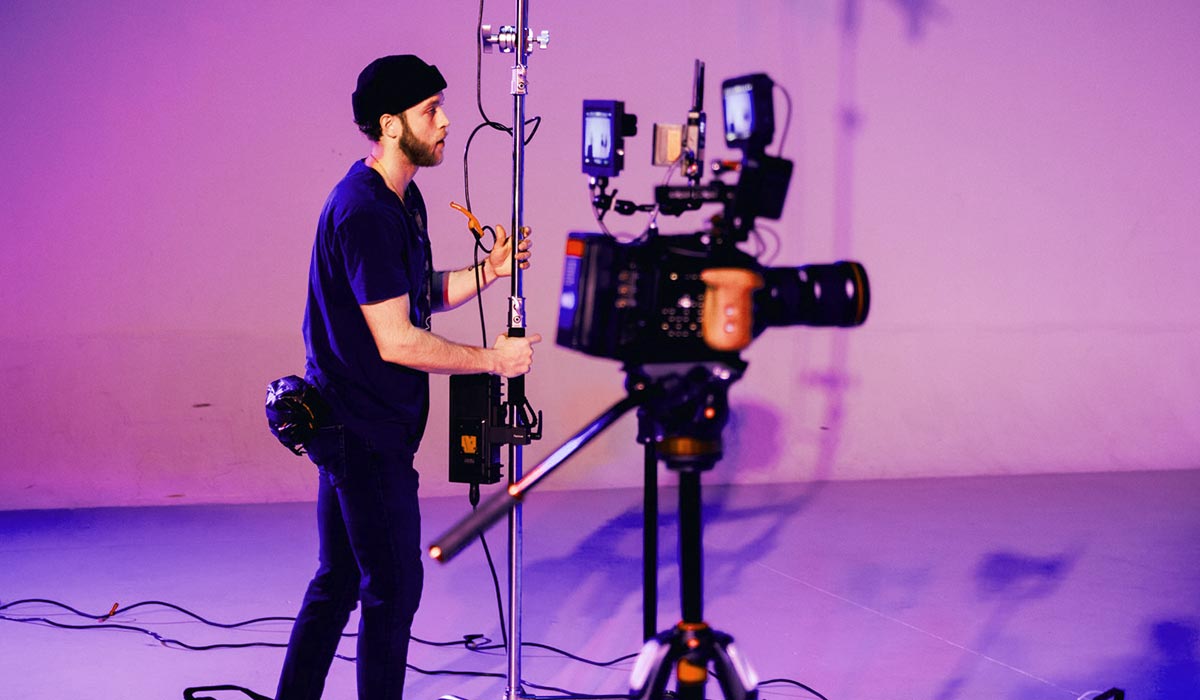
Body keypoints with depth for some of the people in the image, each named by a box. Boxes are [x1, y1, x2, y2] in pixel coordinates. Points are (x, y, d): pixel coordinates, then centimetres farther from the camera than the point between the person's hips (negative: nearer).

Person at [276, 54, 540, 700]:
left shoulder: (403, 199, 11)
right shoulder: (364, 212, -21)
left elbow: (420, 296, 20)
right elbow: (397, 342, -23)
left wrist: (485, 271, 4)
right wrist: (491, 359, -14)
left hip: (351, 424, 10)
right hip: (365, 430, -10)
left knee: (338, 581, 17)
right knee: (393, 587, 0)